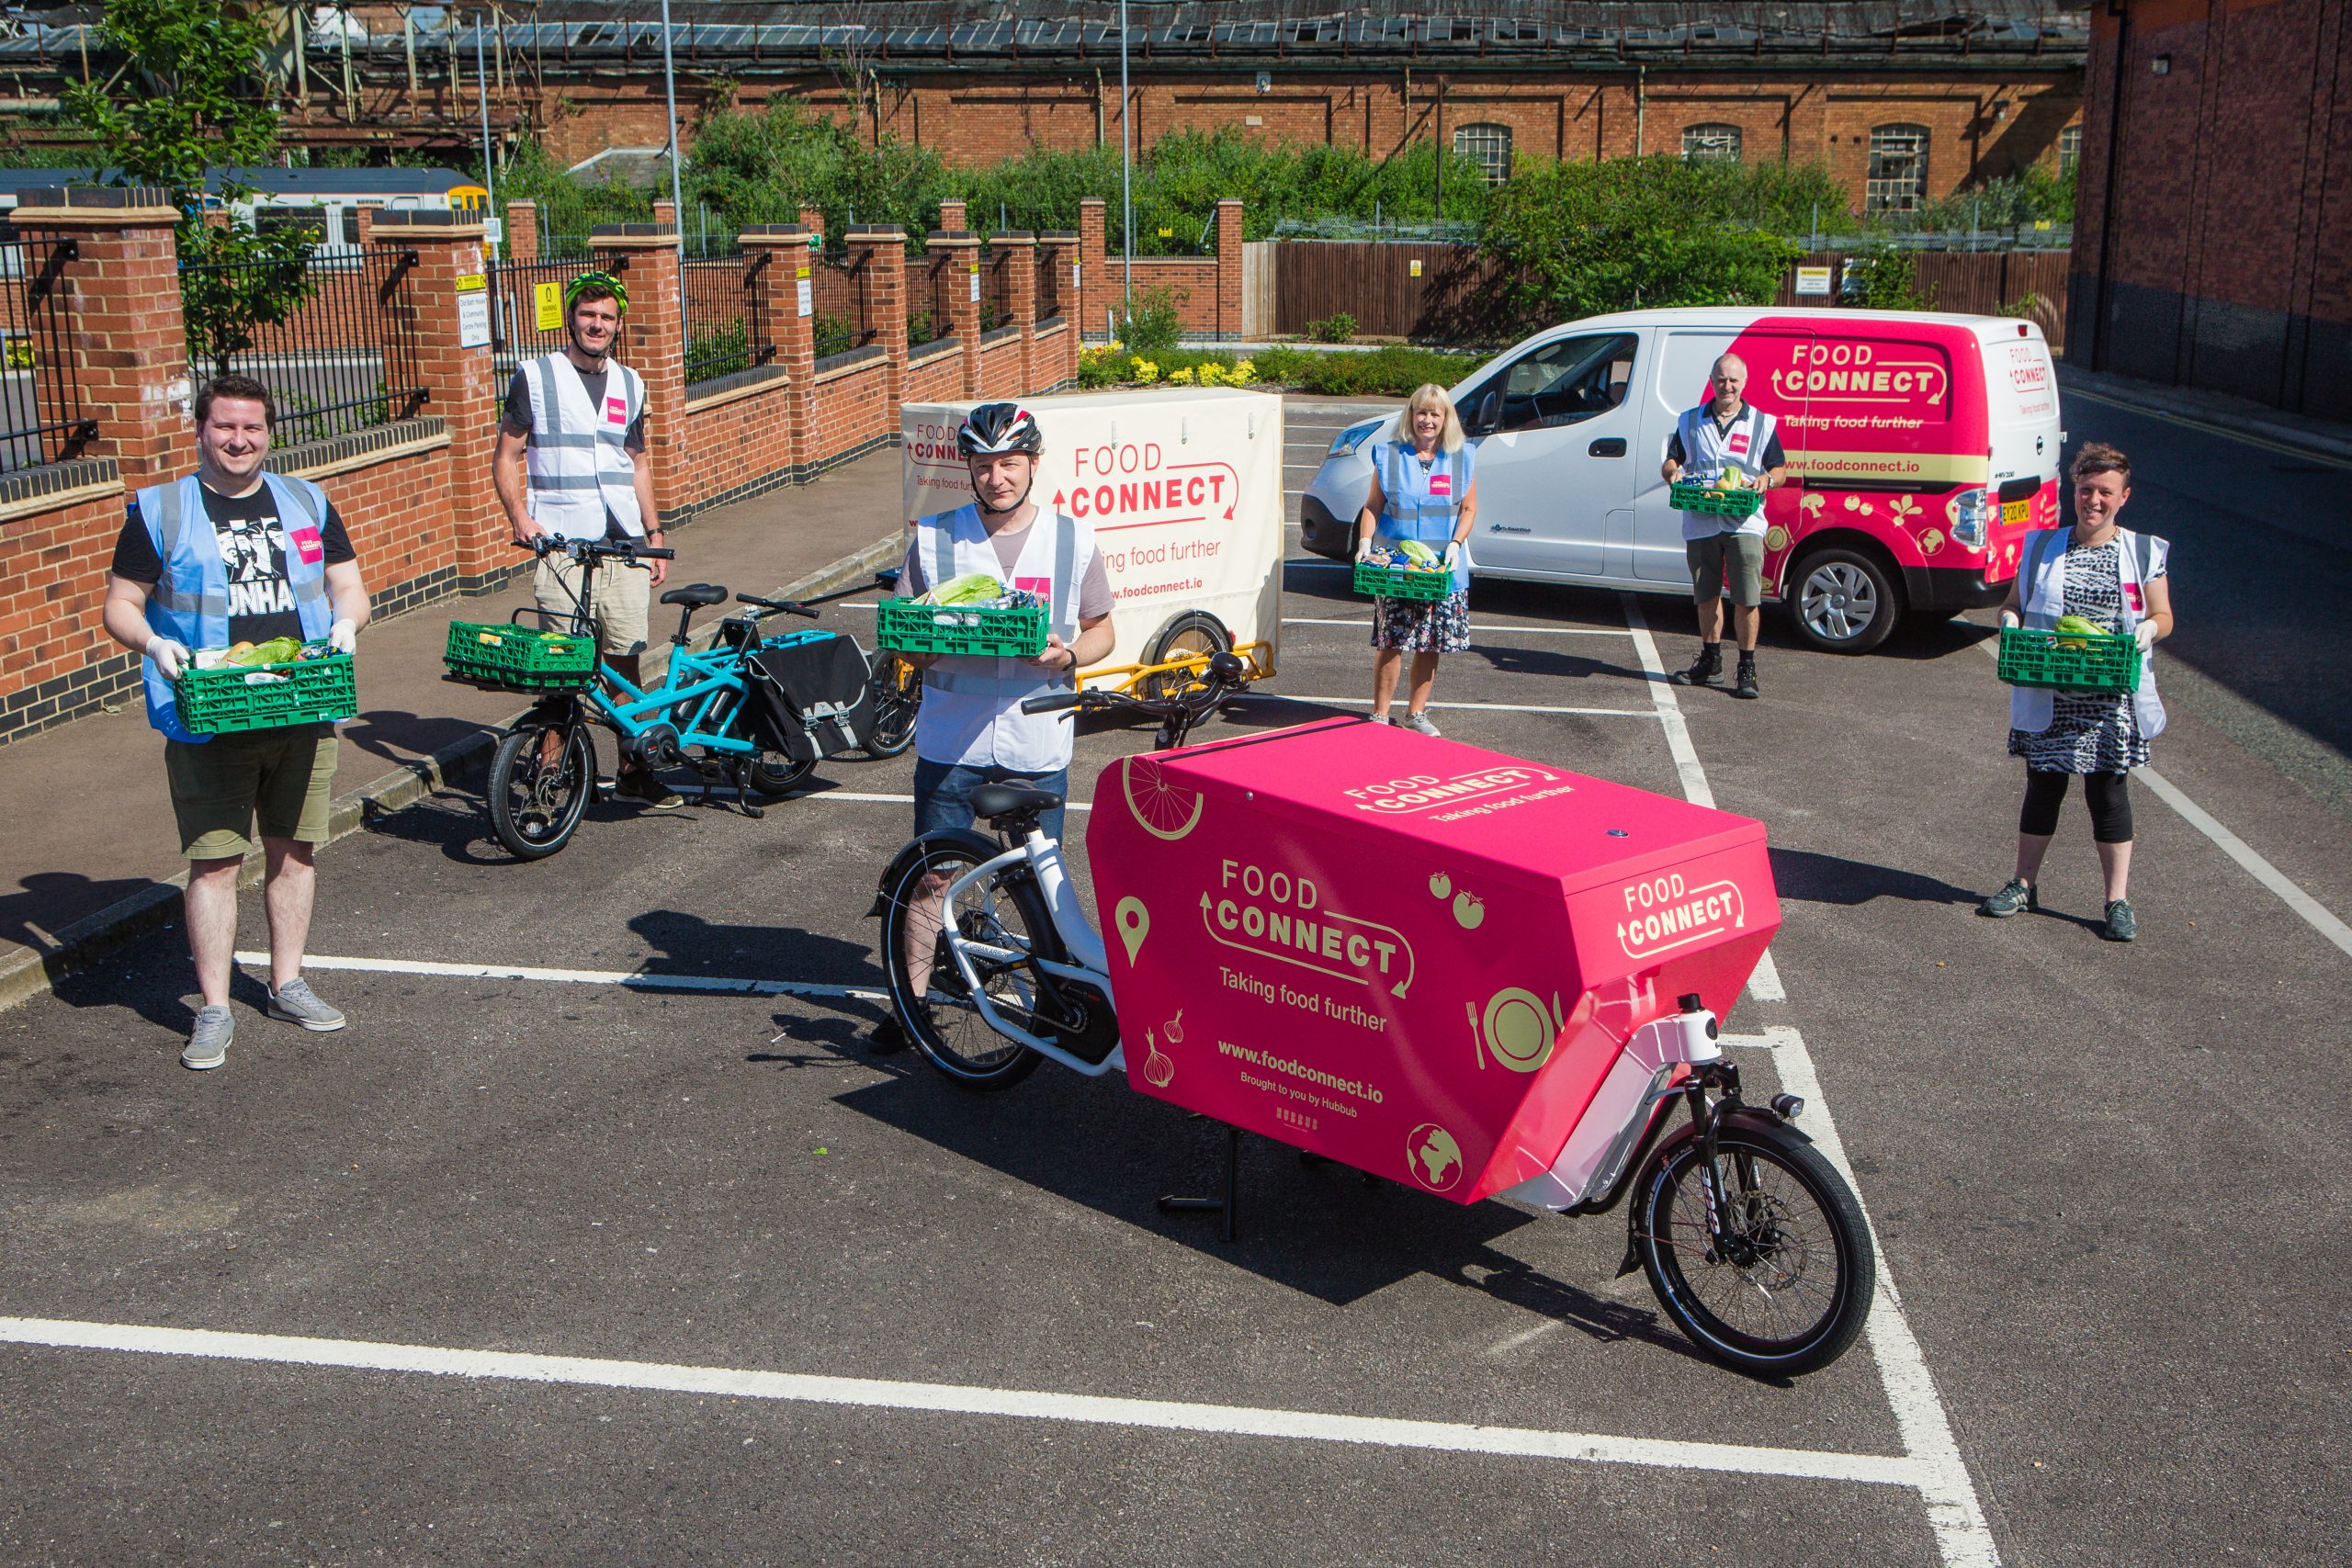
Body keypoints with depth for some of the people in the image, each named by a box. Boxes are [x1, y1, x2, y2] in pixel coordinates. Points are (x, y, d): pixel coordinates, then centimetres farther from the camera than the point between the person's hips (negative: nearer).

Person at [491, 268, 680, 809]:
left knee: (626, 661, 4)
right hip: (562, 544, -3)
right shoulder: (534, 377, 3)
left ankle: (633, 772, 12)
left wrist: (654, 533, 16)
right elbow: (506, 455, 3)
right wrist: (520, 518, -12)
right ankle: (549, 771, 5)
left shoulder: (629, 384, 16)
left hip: (625, 545, 4)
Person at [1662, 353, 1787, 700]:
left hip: (1744, 524, -3)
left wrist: (1767, 479, -13)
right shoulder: (1690, 421, 13)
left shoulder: (1762, 423, 8)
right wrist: (1673, 473, -9)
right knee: (1706, 596, 12)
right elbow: (1670, 461, 15)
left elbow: (1780, 469, 10)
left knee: (1747, 599, -7)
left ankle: (1747, 671, 0)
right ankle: (1710, 662, 26)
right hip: (1700, 524, 3)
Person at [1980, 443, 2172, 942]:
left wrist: (2148, 630, -14)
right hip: (2046, 696, 1)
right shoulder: (2042, 546, 6)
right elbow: (2012, 603, 12)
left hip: (2112, 700, -1)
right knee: (2043, 787, 10)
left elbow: (2163, 617, 9)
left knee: (2109, 792, 2)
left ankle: (2118, 900, 11)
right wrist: (2010, 622, -11)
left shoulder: (2144, 552, 5)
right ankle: (2024, 884, 24)